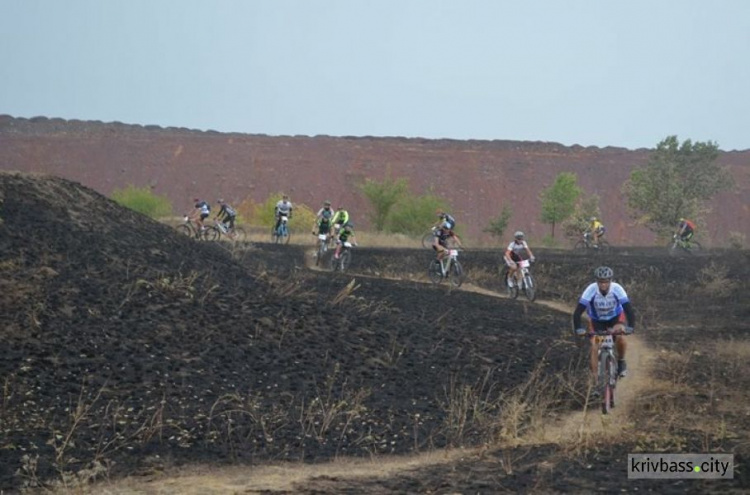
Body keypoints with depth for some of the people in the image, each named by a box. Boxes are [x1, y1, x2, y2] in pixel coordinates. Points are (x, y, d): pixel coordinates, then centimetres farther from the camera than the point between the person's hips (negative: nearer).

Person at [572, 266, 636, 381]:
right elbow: (578, 312, -34)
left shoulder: (617, 289, -31)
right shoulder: (591, 290, -32)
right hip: (596, 320, 0)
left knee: (620, 337, -28)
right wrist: (578, 329, -49)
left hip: (615, 317, 0)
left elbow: (629, 309, -36)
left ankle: (621, 361, 2)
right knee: (595, 347, -14)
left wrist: (630, 327, -52)